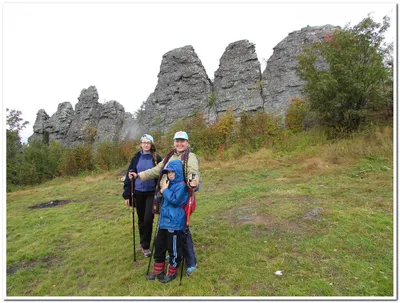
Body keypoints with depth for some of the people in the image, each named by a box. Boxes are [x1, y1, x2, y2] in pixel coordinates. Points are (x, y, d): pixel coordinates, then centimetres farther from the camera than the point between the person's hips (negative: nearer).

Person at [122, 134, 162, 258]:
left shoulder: (157, 158, -4)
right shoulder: (136, 158, 1)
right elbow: (129, 176, 2)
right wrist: (127, 194, -1)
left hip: (152, 193, -2)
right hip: (138, 192, 2)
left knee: (148, 219, -6)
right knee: (141, 219, 14)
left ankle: (145, 246, 13)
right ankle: (143, 243, 34)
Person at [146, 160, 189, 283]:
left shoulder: (181, 186, -16)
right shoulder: (170, 184, 11)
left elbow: (175, 200, -24)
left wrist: (165, 190, -16)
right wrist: (162, 191, 4)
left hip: (175, 224, -9)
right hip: (164, 221, 9)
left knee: (174, 249, 7)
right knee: (159, 246, 19)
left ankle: (172, 273, 28)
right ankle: (157, 271, 36)